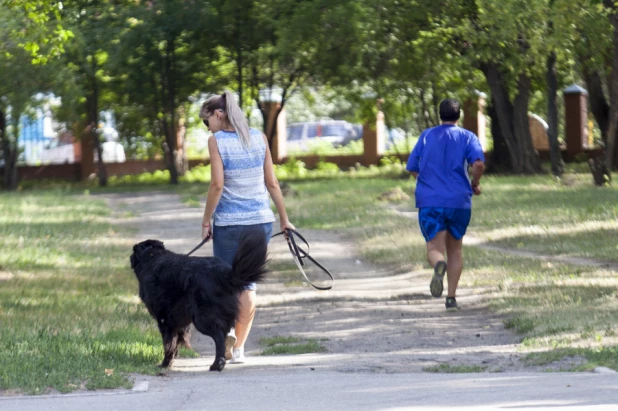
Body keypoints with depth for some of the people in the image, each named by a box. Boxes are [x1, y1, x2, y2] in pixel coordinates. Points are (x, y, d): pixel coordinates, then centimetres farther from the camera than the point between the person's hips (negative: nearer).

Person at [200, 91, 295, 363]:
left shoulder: (216, 141, -8)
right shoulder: (259, 138, 4)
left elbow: (217, 184, -13)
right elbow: (272, 183, 6)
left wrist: (206, 220, -4)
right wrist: (284, 219, 14)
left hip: (228, 222, -3)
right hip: (260, 219, 3)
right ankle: (239, 347, 13)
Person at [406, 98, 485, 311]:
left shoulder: (426, 136, 10)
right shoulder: (467, 137, 4)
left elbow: (412, 168, 12)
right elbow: (478, 163, -13)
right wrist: (475, 184, 5)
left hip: (429, 201, 0)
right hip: (459, 201, 0)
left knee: (434, 249, -2)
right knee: (455, 249, 15)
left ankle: (439, 265, -38)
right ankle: (451, 297, 8)